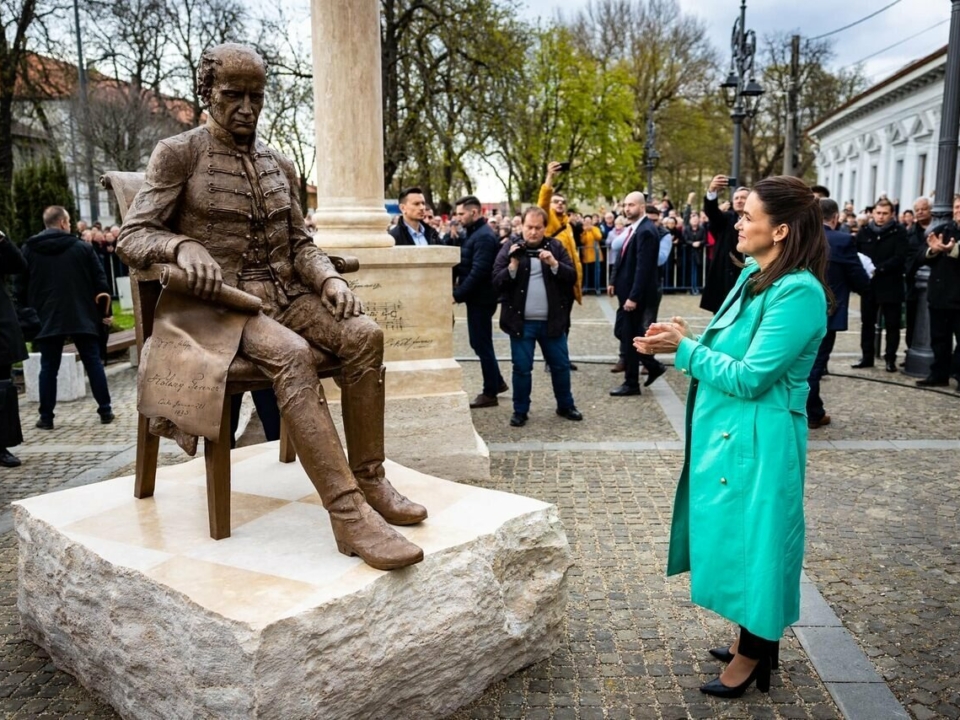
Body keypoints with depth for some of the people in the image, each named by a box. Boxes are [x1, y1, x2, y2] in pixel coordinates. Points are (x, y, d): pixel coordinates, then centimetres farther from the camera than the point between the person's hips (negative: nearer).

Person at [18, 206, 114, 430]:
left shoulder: (29, 249, 5)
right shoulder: (83, 247, 0)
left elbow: (22, 285, 9)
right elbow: (100, 280, 0)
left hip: (47, 319, 1)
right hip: (82, 317, -1)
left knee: (48, 367, 7)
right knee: (93, 363, 5)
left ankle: (46, 417, 8)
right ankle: (105, 411, 6)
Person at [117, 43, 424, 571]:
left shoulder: (278, 164, 16)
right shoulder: (178, 153, 1)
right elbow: (131, 237, -5)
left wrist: (329, 278, -6)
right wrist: (183, 246, -27)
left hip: (283, 294, 5)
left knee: (365, 334, -21)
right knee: (291, 354, -35)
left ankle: (369, 480, -15)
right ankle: (348, 513, -39)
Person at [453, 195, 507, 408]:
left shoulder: (484, 236, -18)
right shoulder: (475, 233, 14)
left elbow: (478, 271, -25)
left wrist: (457, 295, -22)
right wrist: (458, 290, 0)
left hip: (481, 298, -10)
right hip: (477, 297, 10)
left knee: (482, 345, -1)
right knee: (480, 343, 17)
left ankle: (490, 393, 9)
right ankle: (497, 382, 29)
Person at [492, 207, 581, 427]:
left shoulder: (556, 247, 4)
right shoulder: (510, 249, 0)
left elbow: (572, 277, -2)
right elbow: (497, 283, -6)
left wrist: (554, 264, -17)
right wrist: (513, 266, -21)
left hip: (552, 320, 2)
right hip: (521, 321, -2)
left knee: (561, 365, 12)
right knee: (521, 368, 4)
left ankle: (565, 406, 29)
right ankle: (520, 411, 19)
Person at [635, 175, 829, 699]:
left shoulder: (799, 292, -23)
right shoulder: (753, 273, 5)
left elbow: (748, 378, -24)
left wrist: (684, 348, -17)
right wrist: (686, 336, -4)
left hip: (758, 441, -9)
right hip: (727, 432, 9)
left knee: (753, 539, 7)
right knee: (737, 537, 20)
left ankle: (753, 655, 28)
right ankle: (751, 638, 40)